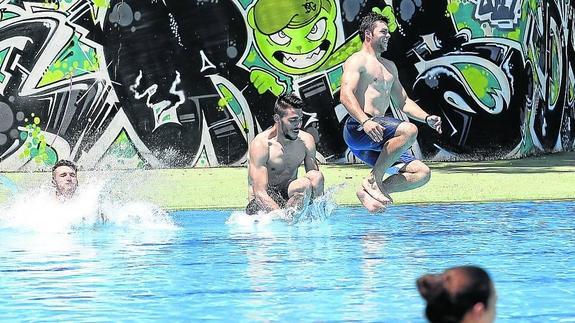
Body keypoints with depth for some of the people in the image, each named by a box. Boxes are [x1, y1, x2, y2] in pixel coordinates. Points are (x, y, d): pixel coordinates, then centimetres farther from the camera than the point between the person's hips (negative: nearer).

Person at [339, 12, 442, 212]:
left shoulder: (389, 67, 28)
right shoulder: (358, 61, 0)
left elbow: (402, 101, 31)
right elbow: (345, 95, -15)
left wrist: (427, 118, 12)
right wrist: (365, 121, -31)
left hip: (375, 140, 9)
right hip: (358, 130, -9)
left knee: (422, 173, -3)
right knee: (409, 130, -32)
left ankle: (368, 192, -6)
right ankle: (373, 180, -23)